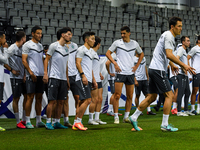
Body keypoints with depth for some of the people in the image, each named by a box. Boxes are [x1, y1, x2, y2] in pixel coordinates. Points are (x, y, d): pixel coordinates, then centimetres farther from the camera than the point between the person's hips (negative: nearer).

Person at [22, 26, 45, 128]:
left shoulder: (40, 46, 17)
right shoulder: (27, 45, -4)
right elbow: (24, 60, -8)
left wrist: (44, 72, 12)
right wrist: (31, 73, -16)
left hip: (40, 75, 7)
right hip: (31, 75, -7)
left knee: (39, 98, 7)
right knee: (30, 97, -7)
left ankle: (38, 121, 12)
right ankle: (27, 121, -2)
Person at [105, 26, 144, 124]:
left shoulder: (134, 44, 8)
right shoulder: (117, 43, 0)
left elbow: (141, 54, 23)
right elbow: (108, 53, 6)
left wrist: (137, 65, 12)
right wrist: (115, 63, -6)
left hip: (130, 73, 3)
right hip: (120, 72, -3)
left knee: (130, 97, 5)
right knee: (117, 95, -9)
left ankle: (126, 117, 15)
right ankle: (116, 117, -2)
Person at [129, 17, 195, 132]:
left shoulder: (168, 35, 18)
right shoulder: (168, 36, -14)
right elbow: (169, 55, -24)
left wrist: (172, 65, 31)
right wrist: (183, 65, -23)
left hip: (154, 69, 10)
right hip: (158, 69, -10)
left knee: (152, 97, 13)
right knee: (169, 95, -6)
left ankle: (134, 118, 16)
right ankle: (165, 125, -2)